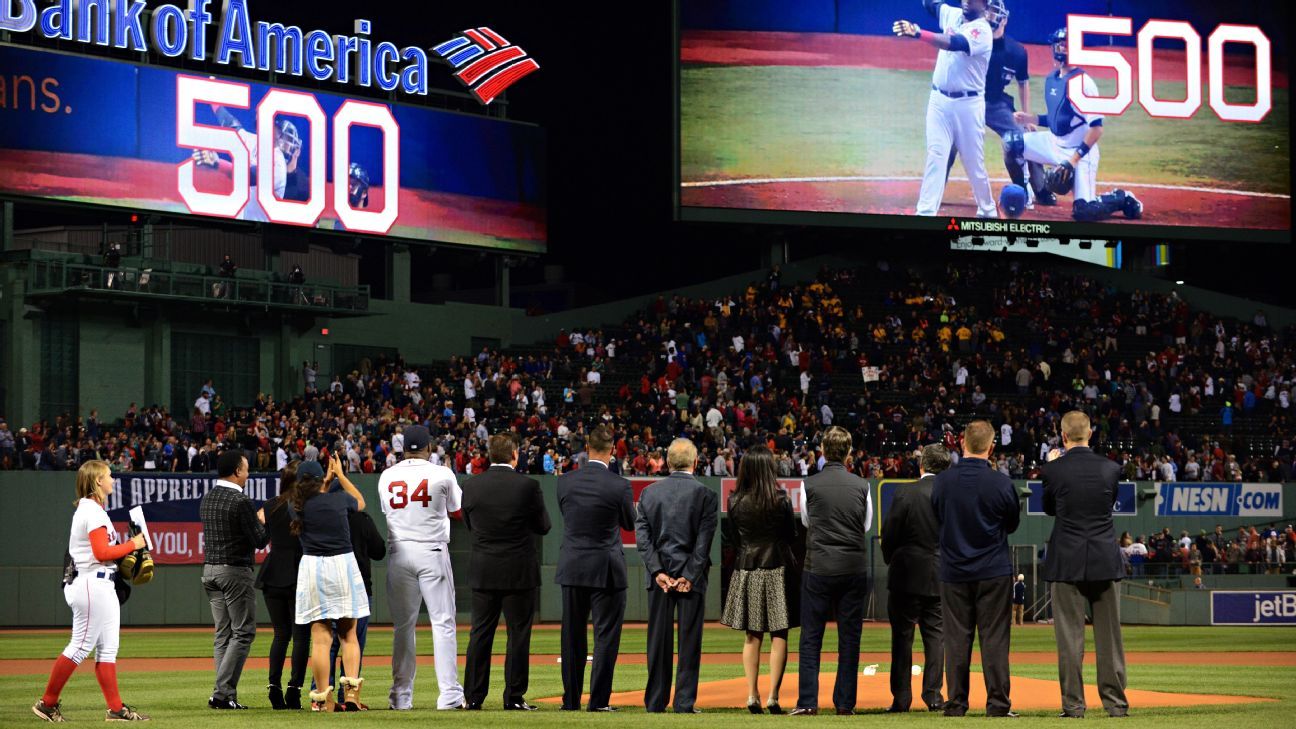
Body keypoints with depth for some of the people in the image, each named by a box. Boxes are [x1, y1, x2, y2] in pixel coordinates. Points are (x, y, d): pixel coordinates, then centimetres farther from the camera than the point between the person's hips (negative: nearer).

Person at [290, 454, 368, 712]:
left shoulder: (298, 507, 0)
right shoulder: (339, 499, -2)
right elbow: (360, 502, 22)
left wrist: (328, 480, 31)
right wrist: (340, 475, 30)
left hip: (311, 567, 1)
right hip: (343, 565, -1)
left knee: (320, 637, 0)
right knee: (348, 633, 7)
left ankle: (324, 699, -4)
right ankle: (351, 692, -7)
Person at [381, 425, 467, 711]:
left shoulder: (386, 477, 4)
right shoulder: (442, 474, -4)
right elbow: (457, 508, 10)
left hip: (398, 553, 3)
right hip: (432, 551, -3)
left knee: (402, 626, 9)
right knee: (443, 623, -1)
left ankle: (401, 695, 9)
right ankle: (449, 694, -6)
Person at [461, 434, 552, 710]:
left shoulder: (471, 486, -3)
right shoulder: (528, 486, -11)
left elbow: (469, 524, 10)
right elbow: (543, 526, -1)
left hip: (483, 572, 3)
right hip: (519, 572, -3)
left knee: (480, 634, 8)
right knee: (518, 634, 4)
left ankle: (473, 697, 9)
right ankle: (514, 697, 4)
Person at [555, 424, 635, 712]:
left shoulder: (565, 481, -3)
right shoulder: (620, 486, -13)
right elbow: (630, 524, 3)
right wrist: (631, 505, 24)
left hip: (572, 567, 4)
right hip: (606, 570, -4)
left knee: (572, 636, 11)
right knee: (606, 636, 3)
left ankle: (571, 699, 14)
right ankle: (599, 700, 0)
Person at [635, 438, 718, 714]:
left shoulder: (649, 493, 4)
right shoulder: (706, 495, -5)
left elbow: (642, 536, -1)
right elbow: (704, 542, -9)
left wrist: (658, 572, -4)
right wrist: (689, 576, -7)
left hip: (659, 576, 3)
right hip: (691, 576, -3)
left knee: (658, 641, 8)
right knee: (689, 641, 2)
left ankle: (655, 702, 10)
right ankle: (684, 703, 1)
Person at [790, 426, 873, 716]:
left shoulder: (809, 485, -5)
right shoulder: (862, 486, -1)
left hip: (818, 567, -1)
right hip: (854, 569, 1)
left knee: (811, 637, 4)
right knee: (849, 637, 7)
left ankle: (808, 701, -2)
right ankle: (845, 702, 7)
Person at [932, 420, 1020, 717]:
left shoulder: (942, 481, -5)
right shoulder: (1001, 483, -11)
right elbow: (1012, 524, 4)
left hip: (954, 571, 2)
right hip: (994, 571, -2)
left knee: (956, 639, 6)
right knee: (994, 638, 1)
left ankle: (956, 704, 8)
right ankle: (997, 703, 0)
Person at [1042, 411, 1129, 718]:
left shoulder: (1053, 470, -7)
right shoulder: (1110, 468, -1)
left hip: (1067, 563, -2)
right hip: (1105, 563, 2)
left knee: (1070, 637, 2)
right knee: (1109, 635, 7)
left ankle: (1073, 702, 1)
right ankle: (1115, 702, 9)